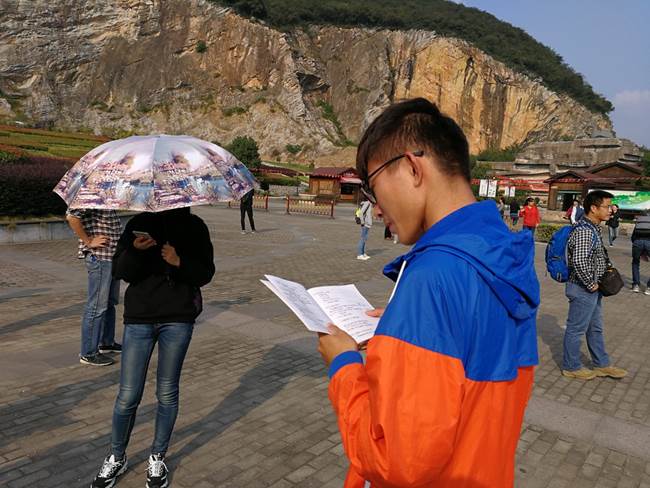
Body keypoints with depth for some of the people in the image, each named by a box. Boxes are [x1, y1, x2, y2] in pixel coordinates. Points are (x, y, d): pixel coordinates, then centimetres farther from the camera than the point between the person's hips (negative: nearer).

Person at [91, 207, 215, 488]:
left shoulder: (194, 227, 1)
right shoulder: (139, 224, 1)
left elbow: (206, 274, 0)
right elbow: (118, 271, -2)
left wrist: (179, 262, -19)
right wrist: (134, 251, -22)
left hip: (178, 319, 0)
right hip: (139, 317, 1)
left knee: (167, 393, 9)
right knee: (128, 396, 3)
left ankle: (157, 459, 30)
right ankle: (116, 458, 29)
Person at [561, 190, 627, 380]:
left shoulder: (593, 228, 9)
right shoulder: (584, 231, -23)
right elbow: (579, 261, -33)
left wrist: (594, 283, 14)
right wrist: (591, 284, -21)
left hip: (592, 289, 10)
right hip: (583, 289, -10)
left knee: (595, 328, 21)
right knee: (576, 329, 5)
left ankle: (601, 365, 35)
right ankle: (571, 367, 20)